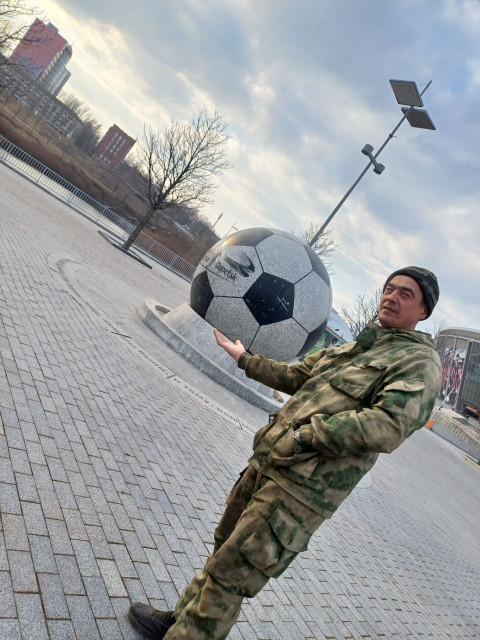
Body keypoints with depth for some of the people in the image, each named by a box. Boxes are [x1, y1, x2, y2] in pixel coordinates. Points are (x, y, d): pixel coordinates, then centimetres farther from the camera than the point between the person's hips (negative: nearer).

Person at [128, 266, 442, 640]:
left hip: (300, 490, -8)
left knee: (229, 572, 1)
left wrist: (302, 434, -20)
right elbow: (294, 376, 26)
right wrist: (243, 358, 32)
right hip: (266, 464, 8)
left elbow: (387, 428, -23)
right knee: (225, 548, 22)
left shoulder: (421, 363, -8)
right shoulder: (353, 348, 18)